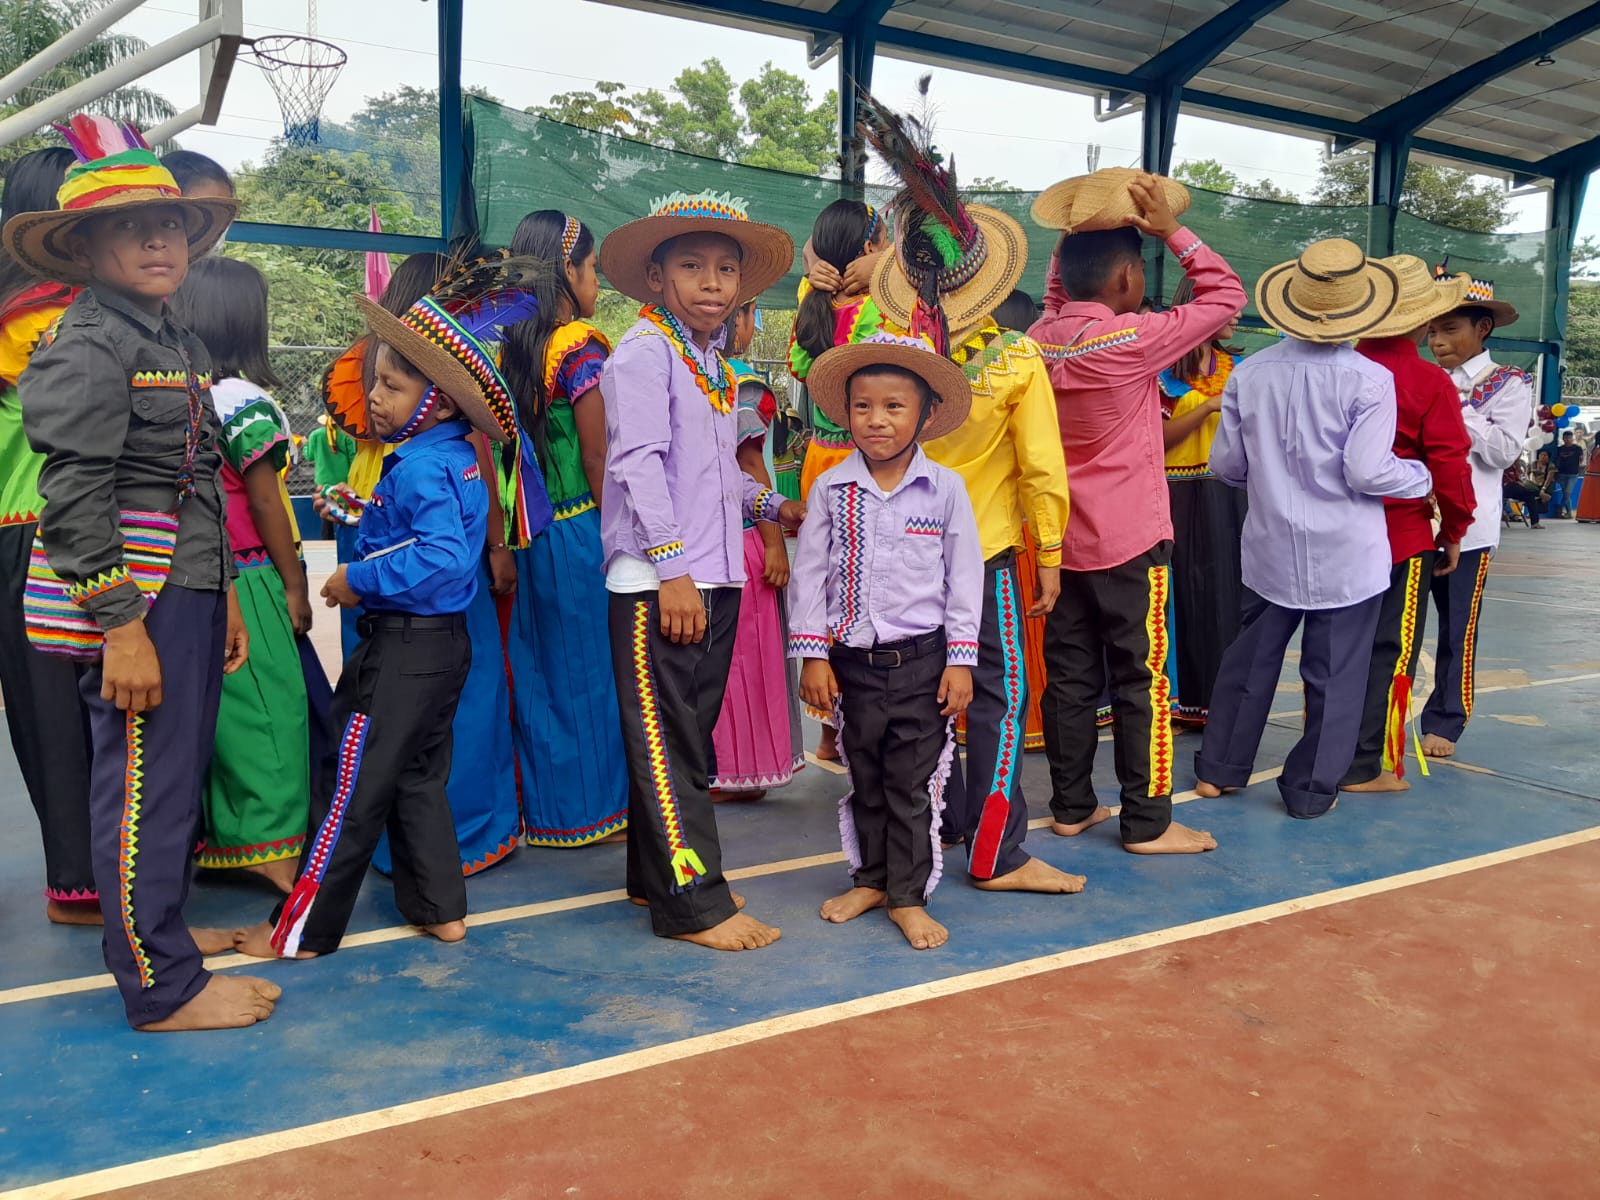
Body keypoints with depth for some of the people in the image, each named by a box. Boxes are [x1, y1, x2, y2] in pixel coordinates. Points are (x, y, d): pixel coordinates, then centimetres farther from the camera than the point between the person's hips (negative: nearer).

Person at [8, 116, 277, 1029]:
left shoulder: (179, 344, 17)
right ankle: (162, 987, 7)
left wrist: (223, 597, 19)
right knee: (144, 782, -3)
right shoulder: (87, 347, -12)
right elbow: (75, 499, -18)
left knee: (178, 772, 17)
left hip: (188, 593, 9)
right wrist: (121, 627, -22)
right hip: (135, 600, -9)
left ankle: (154, 927, 34)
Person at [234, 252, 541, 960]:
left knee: (351, 786, 0)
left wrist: (359, 580, -22)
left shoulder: (420, 469, -21)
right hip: (443, 640, 10)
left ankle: (302, 930, 10)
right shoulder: (458, 460, 8)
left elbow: (442, 557, -33)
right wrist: (364, 512, 8)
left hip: (403, 647, -10)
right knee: (419, 777, 19)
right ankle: (440, 908, 26)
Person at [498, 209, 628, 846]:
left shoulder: (511, 349, 5)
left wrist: (507, 537, 15)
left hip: (531, 532, 6)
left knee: (538, 666, 14)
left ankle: (542, 808, 24)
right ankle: (592, 807, 16)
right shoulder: (582, 349, -13)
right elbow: (597, 461, -14)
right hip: (582, 531, -6)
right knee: (589, 667, 5)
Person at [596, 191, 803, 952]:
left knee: (690, 735, 14)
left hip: (713, 578, 9)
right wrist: (672, 566, -22)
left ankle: (662, 875, 27)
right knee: (667, 743, -3)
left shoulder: (716, 363, 18)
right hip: (655, 583, -9)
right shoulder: (643, 352, -8)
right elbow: (640, 463, -17)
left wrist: (771, 505, 21)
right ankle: (693, 902, 3)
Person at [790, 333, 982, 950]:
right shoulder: (832, 488, -1)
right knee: (865, 777, 15)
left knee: (913, 782, 4)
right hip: (853, 660, 2)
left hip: (922, 660, -2)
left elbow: (964, 575, -1)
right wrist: (812, 654, -1)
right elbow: (809, 572, 2)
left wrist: (960, 660, -4)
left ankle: (908, 895, 16)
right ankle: (871, 878, 32)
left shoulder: (944, 488, -4)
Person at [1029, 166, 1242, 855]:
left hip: (1060, 539, 6)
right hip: (1129, 540, -6)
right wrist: (1172, 231, -6)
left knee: (1070, 677, 11)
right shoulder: (1133, 340, -15)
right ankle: (1147, 823, 7)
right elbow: (1225, 296, -7)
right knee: (1140, 682, 1)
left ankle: (1071, 807, 20)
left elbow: (1060, 294, 25)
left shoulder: (1041, 339, 2)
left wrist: (1074, 236, 16)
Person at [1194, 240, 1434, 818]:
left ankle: (1219, 769, 26)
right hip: (1347, 556, -4)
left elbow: (1225, 462, 1)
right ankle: (1311, 790, 16)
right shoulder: (1369, 380, -15)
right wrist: (1421, 478, 2)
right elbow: (1368, 472, -17)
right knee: (1333, 674, 8)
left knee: (1250, 660, 17)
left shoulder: (1251, 372, -4)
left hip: (1271, 549, 4)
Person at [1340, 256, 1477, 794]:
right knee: (1390, 650, 5)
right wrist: (1453, 531, 4)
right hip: (1404, 537, -4)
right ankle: (1367, 765, 8)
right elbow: (1450, 467, -11)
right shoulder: (1431, 383, -12)